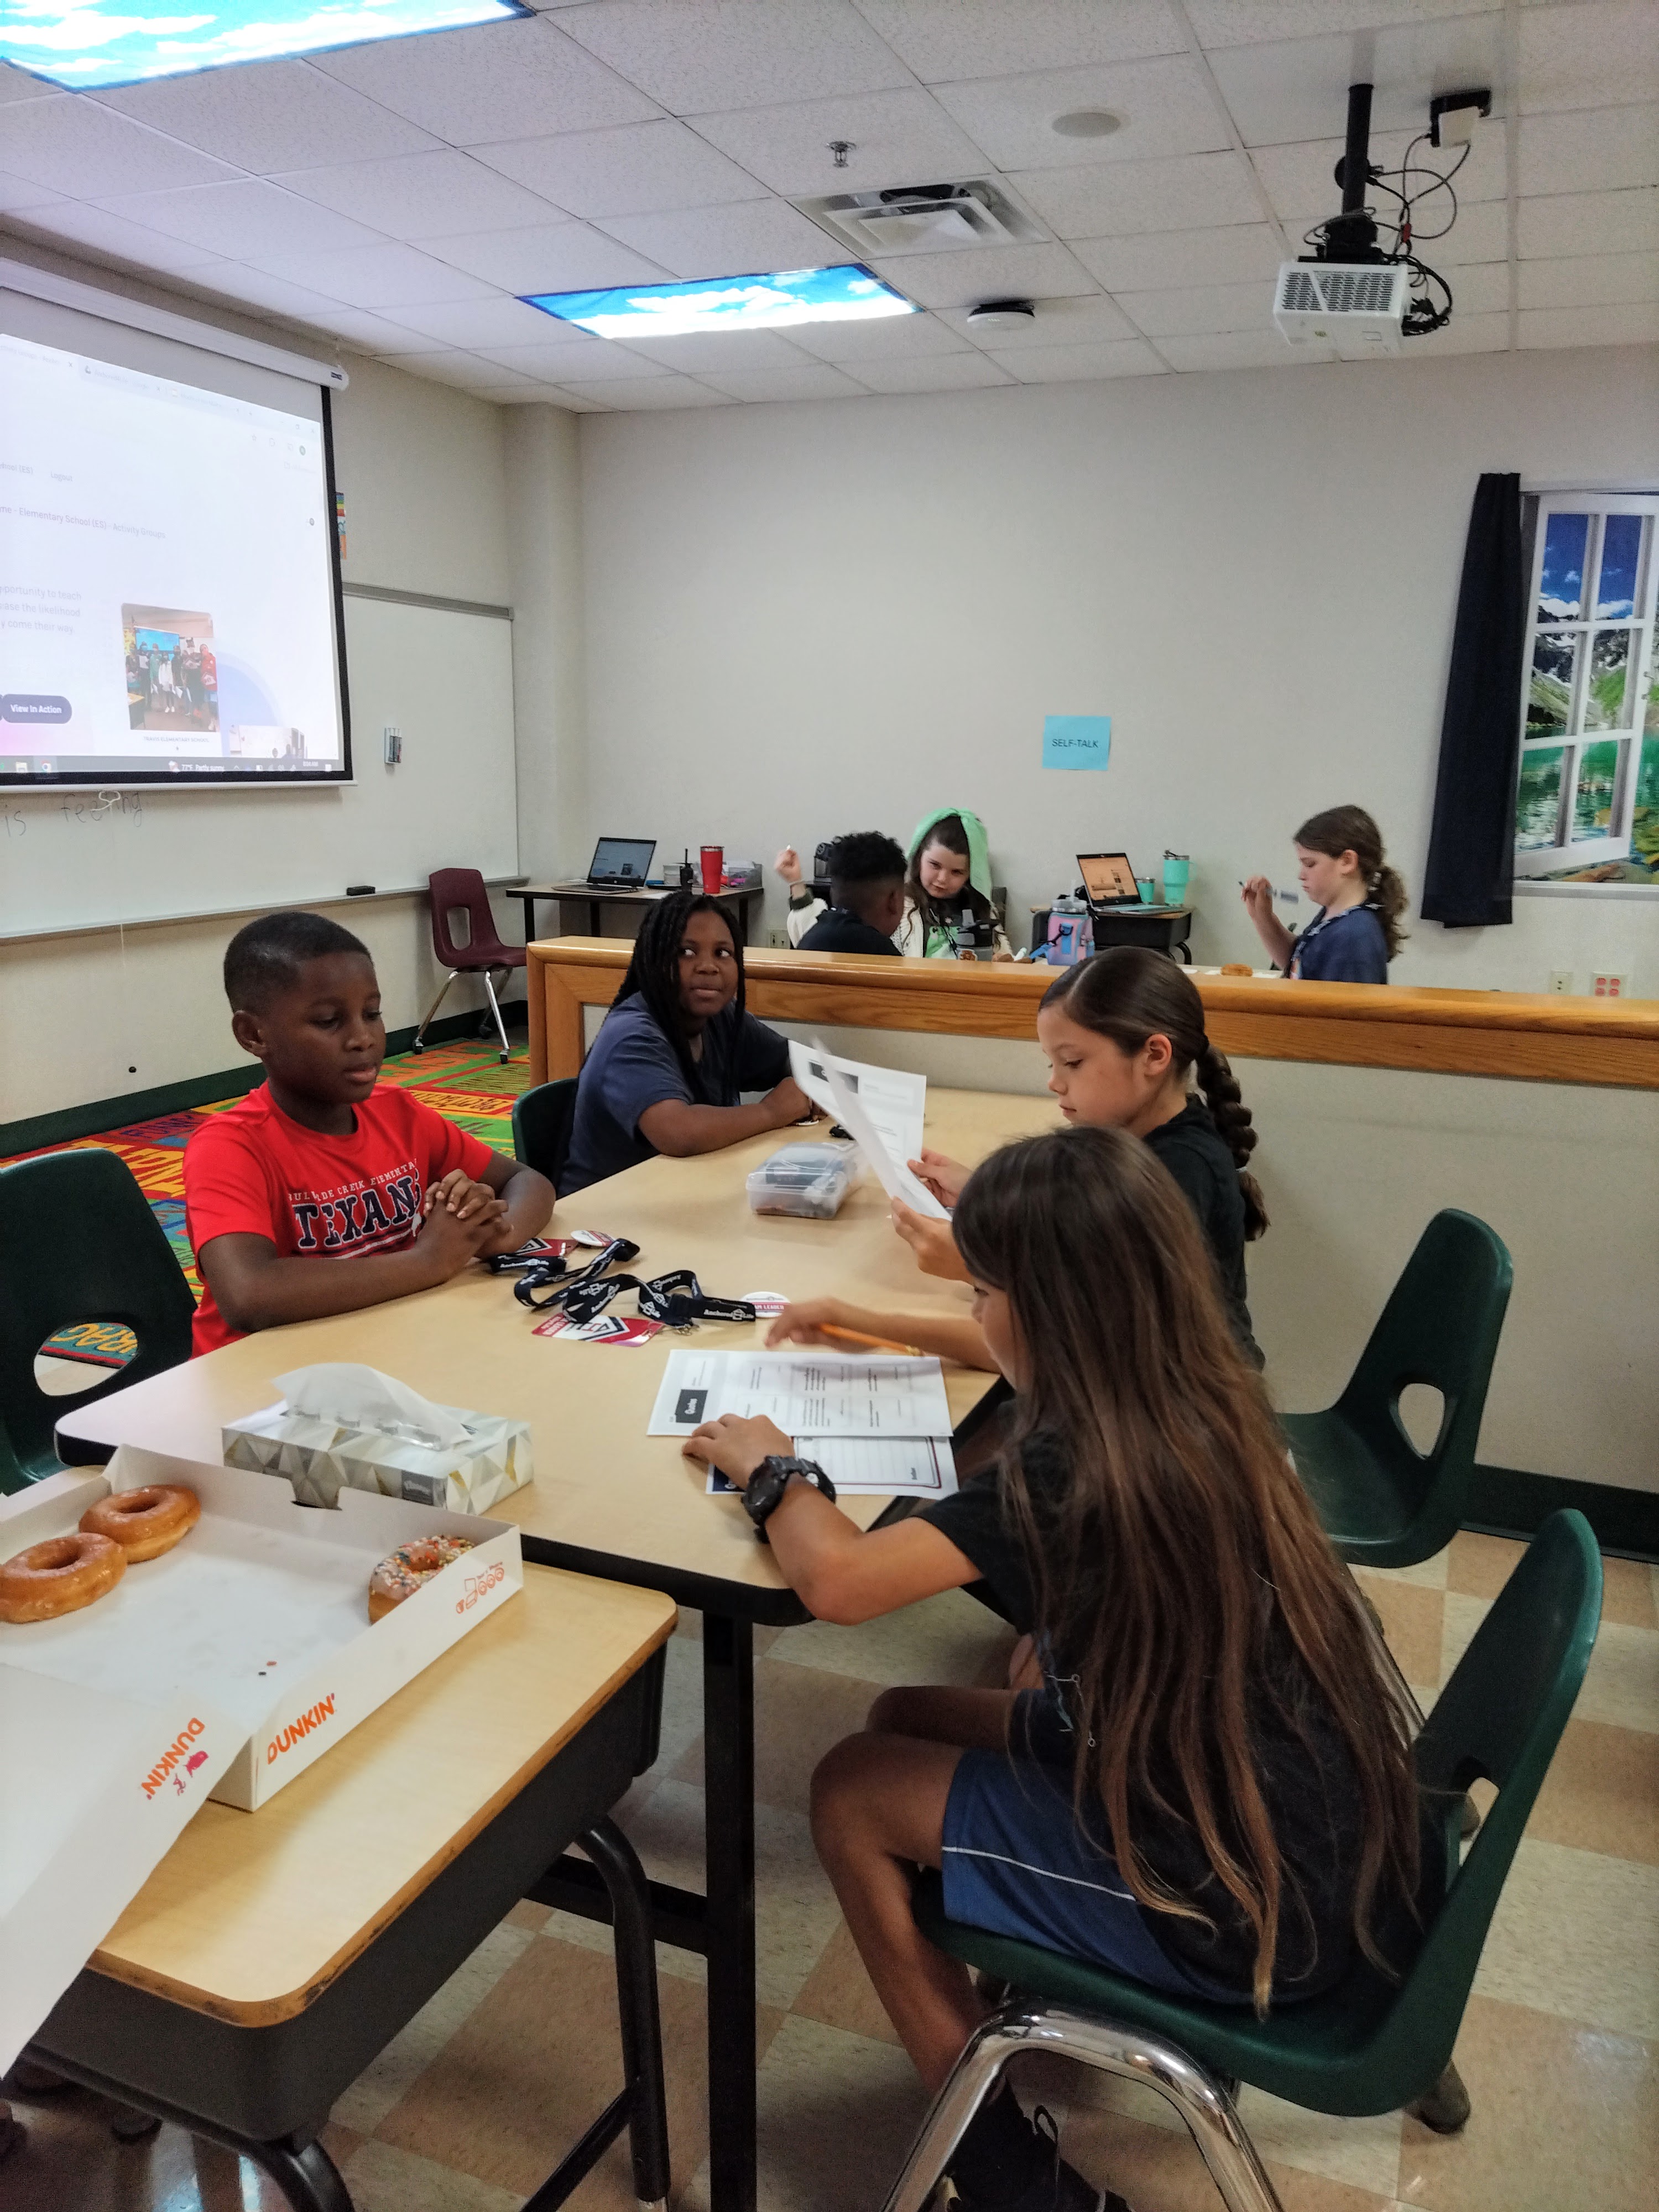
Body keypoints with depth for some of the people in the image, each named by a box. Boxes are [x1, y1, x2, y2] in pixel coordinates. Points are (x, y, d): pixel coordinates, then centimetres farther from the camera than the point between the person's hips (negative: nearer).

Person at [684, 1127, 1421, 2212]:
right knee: (904, 1720, 12)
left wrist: (771, 1468, -8)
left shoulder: (1076, 1466, -27)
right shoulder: (1205, 1393, -2)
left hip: (1253, 1918, -8)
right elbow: (1054, 1351, 18)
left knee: (853, 1795, 5)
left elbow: (834, 1577, -28)